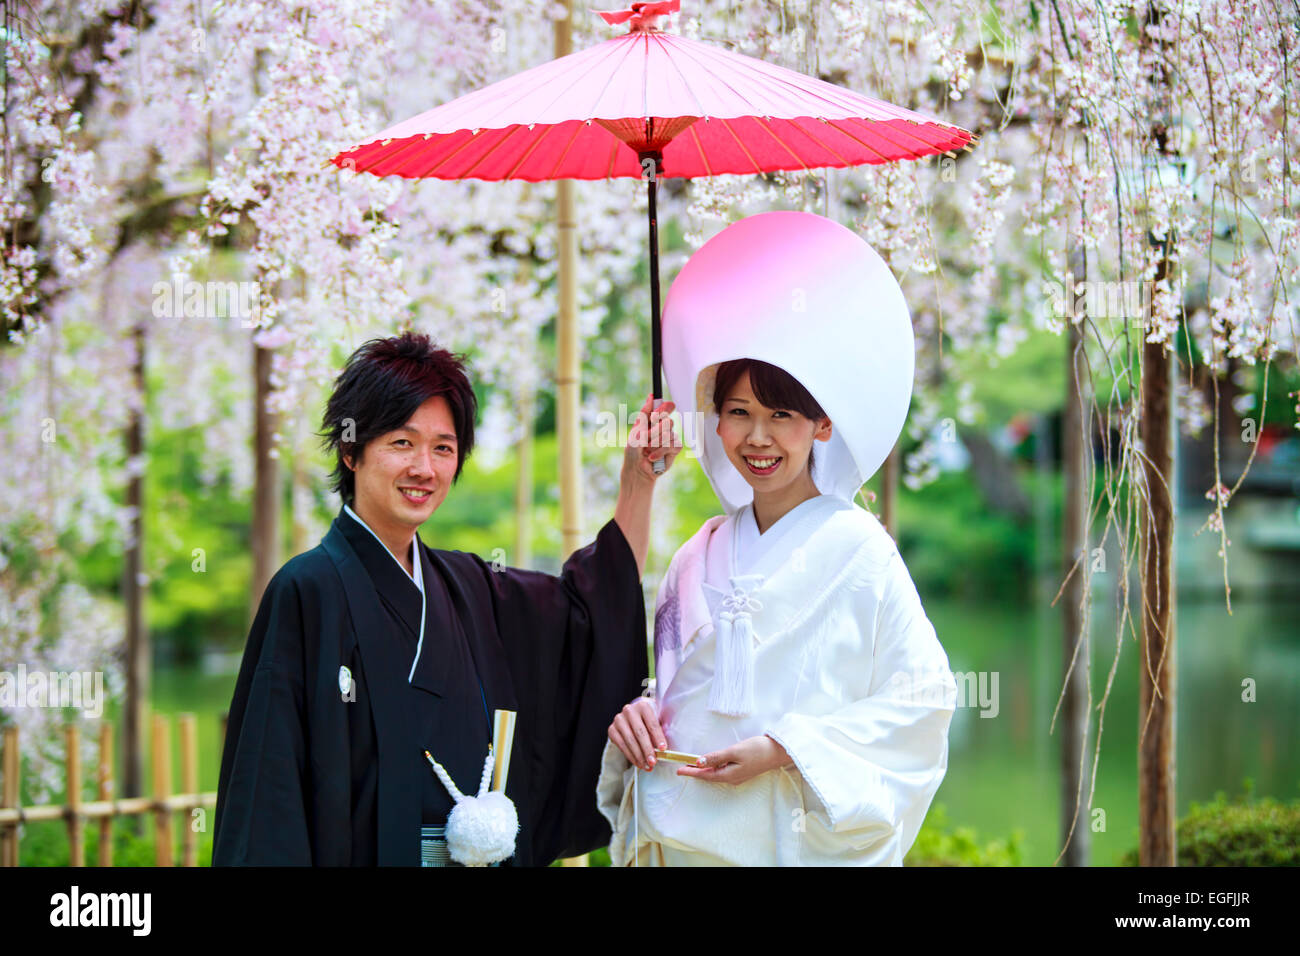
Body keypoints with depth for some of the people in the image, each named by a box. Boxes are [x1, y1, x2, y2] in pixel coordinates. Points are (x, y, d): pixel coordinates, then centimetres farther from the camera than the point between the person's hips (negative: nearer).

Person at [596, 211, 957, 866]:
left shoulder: (855, 548, -7)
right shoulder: (700, 558, 8)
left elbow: (922, 695, -11)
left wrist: (786, 750, -17)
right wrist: (638, 714, -6)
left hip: (810, 847, -5)